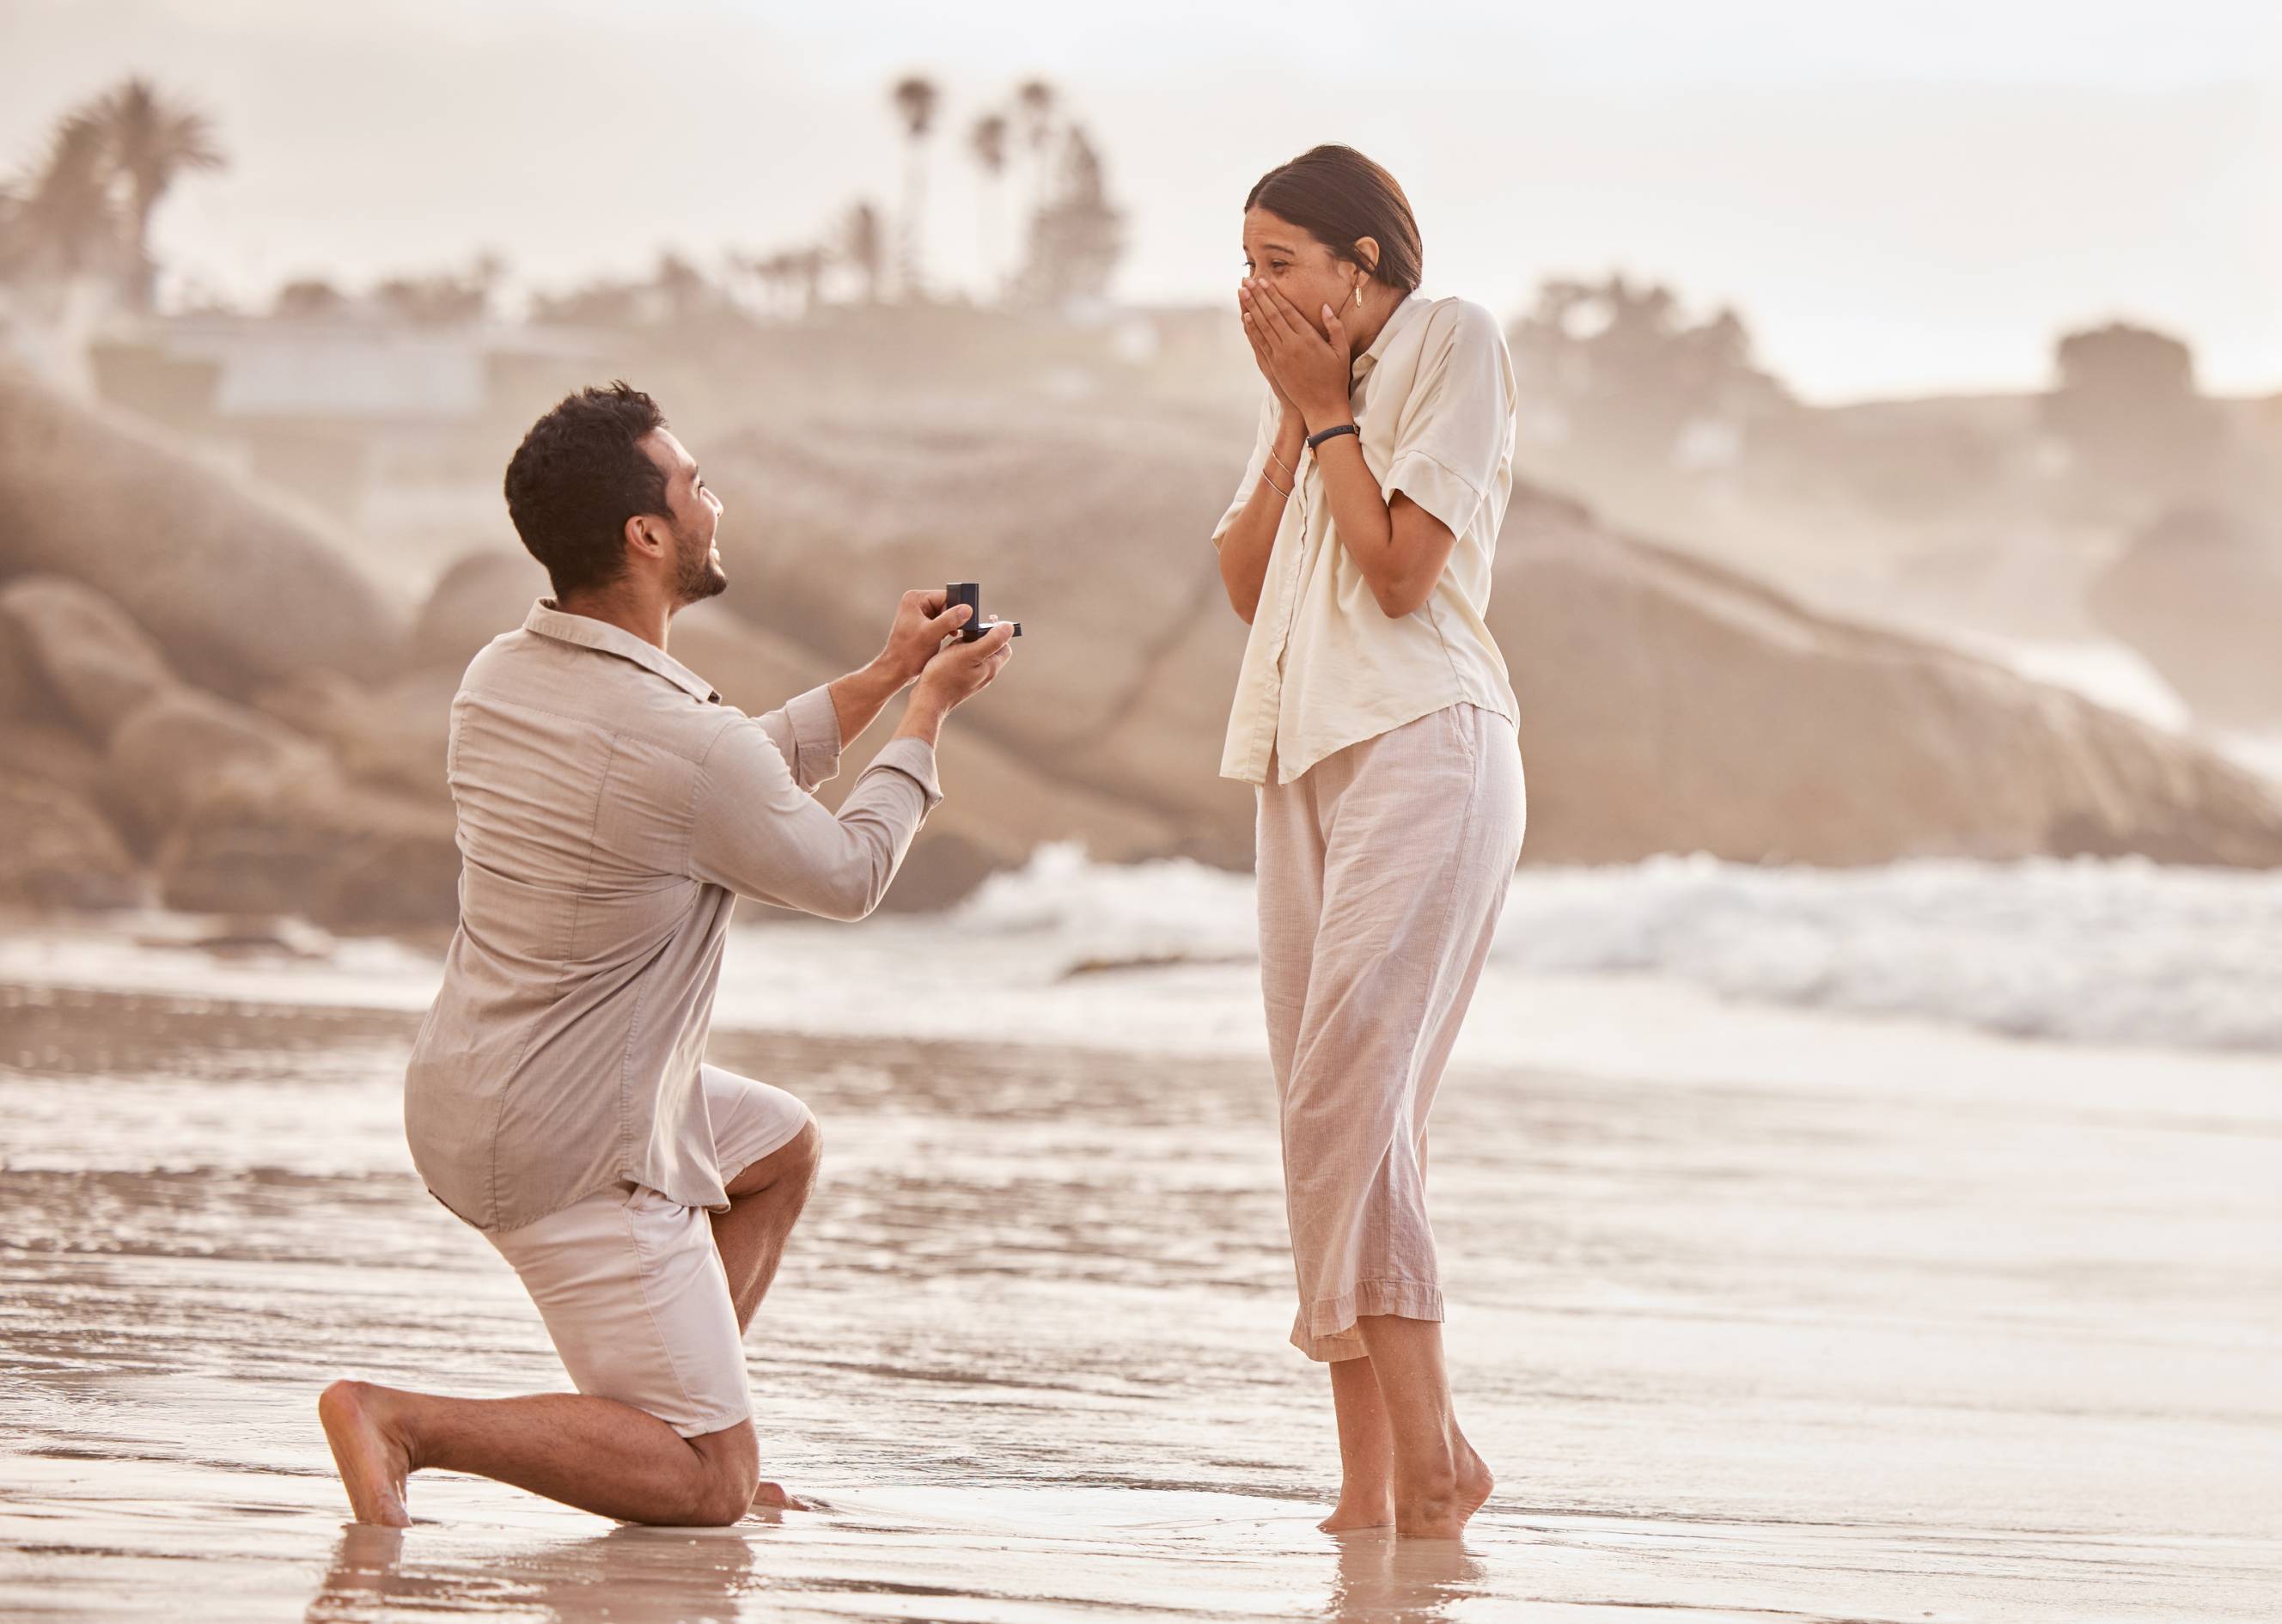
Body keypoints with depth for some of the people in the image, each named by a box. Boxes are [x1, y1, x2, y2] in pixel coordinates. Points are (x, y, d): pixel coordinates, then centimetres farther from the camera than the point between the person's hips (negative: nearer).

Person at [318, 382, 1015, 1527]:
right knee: (711, 1488, -3)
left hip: (466, 1089, 9)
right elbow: (848, 877, -5)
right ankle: (404, 1423, -14)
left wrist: (882, 680, 18)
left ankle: (665, 1428, 25)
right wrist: (928, 710, 8)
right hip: (573, 1150, -9)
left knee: (781, 1145, 31)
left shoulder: (499, 680, 1)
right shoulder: (682, 744, -26)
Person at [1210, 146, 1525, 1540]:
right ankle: (1368, 1480, 2)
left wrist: (1327, 407, -3)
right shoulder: (1311, 385, 21)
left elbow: (1401, 569, -11)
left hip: (1421, 745, -8)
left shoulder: (1452, 340, -3)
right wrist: (1298, 413, 5)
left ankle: (1431, 1454, -16)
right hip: (1306, 752, 8)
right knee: (1330, 1114, 2)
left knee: (1349, 1097, -19)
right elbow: (1247, 579, 11)